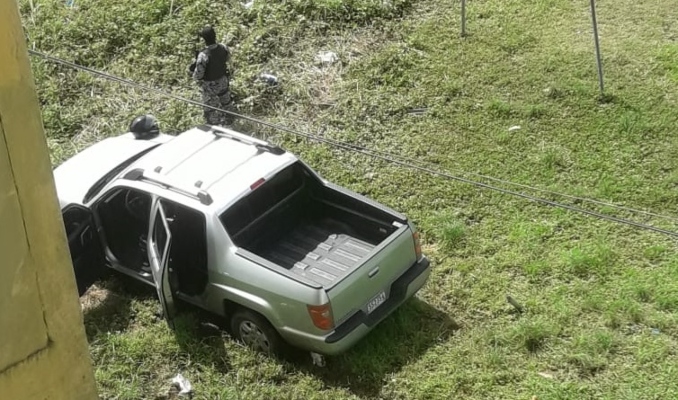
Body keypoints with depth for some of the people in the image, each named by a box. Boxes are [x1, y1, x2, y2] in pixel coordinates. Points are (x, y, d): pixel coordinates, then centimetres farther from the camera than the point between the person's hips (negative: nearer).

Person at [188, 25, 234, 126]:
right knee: (225, 101, 32)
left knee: (210, 108, 18)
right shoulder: (223, 47, -20)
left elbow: (198, 75, -30)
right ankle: (228, 120, 56)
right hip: (223, 80, 6)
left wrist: (192, 73, -8)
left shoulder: (203, 55, -38)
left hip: (210, 85, -6)